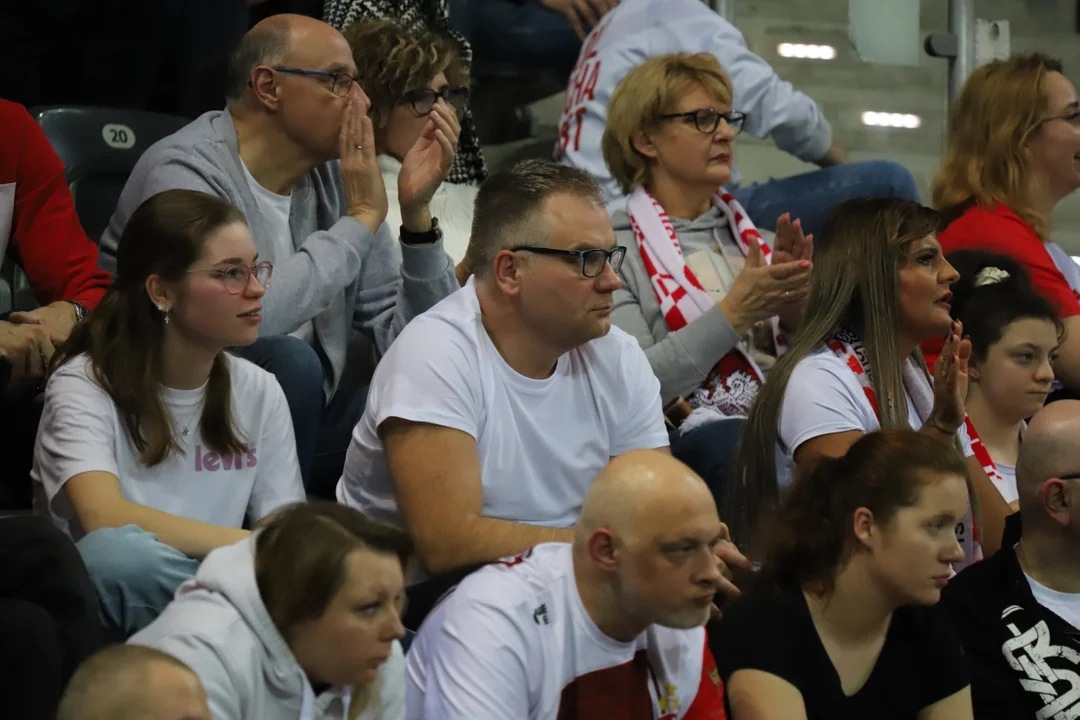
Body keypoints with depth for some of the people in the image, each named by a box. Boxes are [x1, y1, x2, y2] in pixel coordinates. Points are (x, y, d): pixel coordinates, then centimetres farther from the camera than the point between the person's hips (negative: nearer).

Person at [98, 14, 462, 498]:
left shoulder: (336, 177, 5)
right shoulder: (184, 171, -15)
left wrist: (416, 211, -11)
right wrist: (360, 219, -20)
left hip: (298, 428, 6)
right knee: (287, 361, -31)